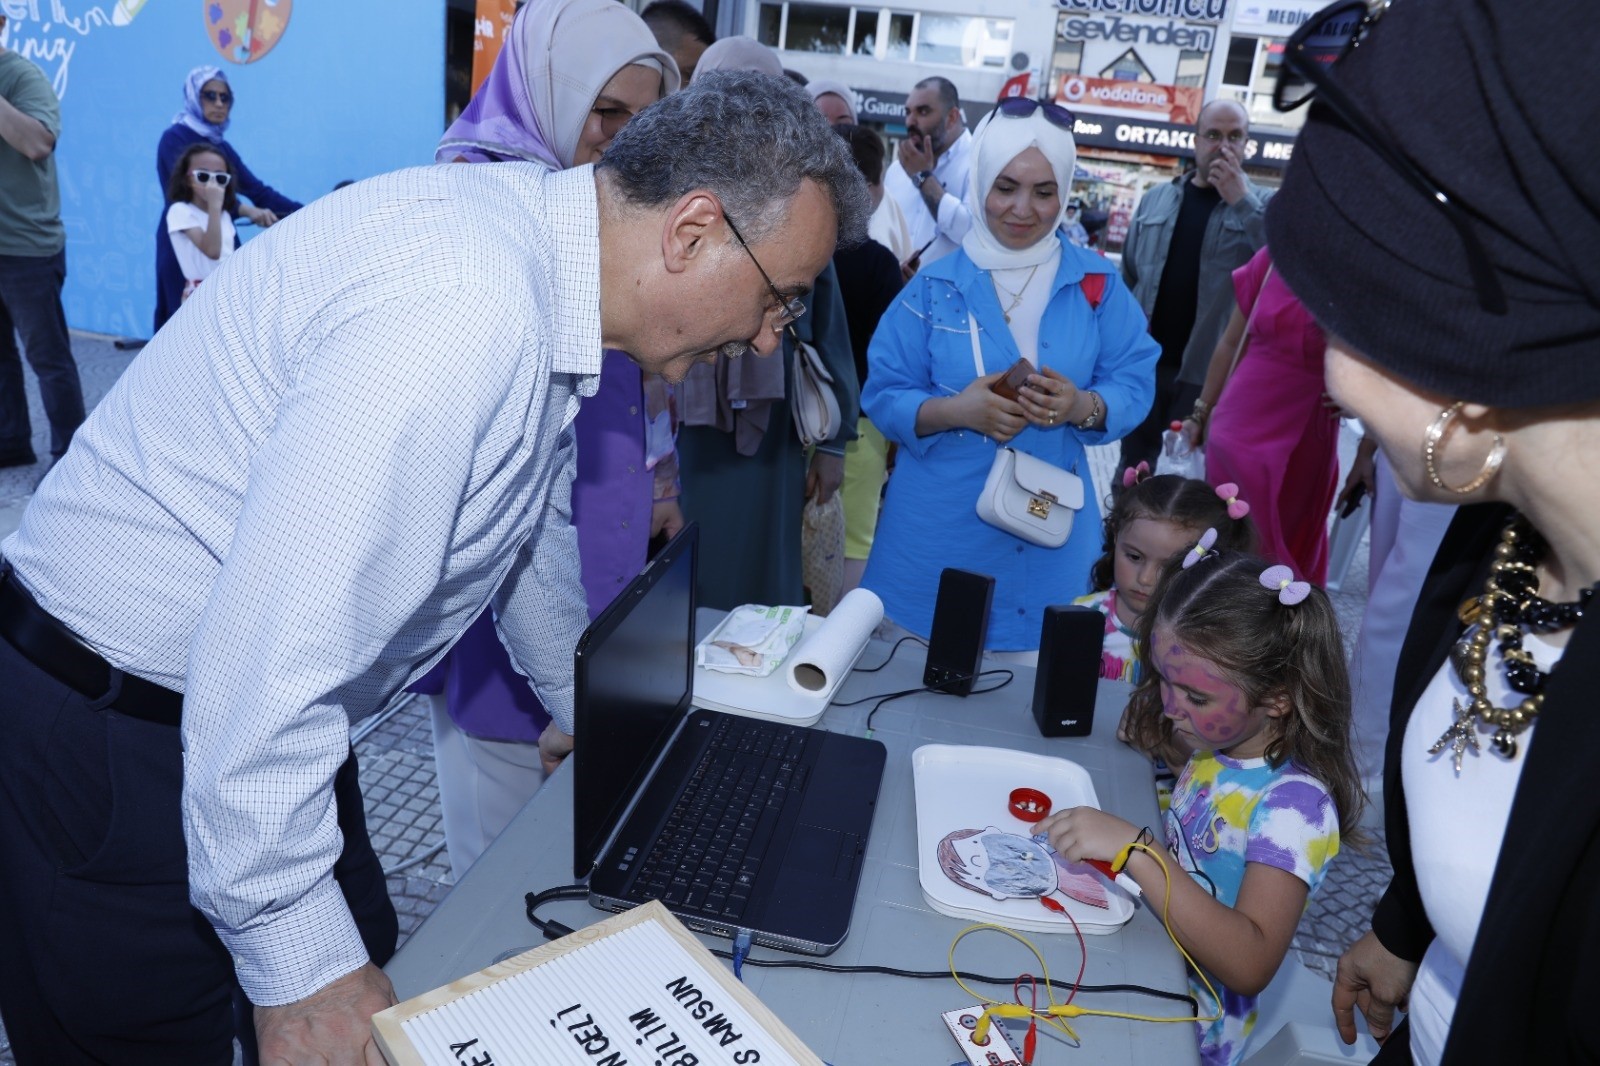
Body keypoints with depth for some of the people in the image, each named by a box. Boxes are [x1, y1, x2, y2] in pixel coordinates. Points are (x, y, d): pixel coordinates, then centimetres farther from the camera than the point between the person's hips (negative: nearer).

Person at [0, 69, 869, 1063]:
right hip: (109, 747, -8)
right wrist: (302, 970, -21)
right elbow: (268, 654, -33)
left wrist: (582, 709, 29)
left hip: (276, 718, 9)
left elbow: (535, 521, 15)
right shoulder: (461, 314, -33)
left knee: (363, 981, 19)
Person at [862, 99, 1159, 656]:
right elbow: (883, 395, -3)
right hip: (938, 532, 0)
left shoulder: (1097, 285, 2)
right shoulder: (934, 286, -1)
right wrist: (955, 411, -21)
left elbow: (1133, 384, 1)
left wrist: (1083, 407, -20)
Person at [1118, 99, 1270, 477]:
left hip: (1211, 371, -2)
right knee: (1133, 469, 15)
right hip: (1145, 362, 3)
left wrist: (1241, 201, -20)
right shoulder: (1155, 200, 8)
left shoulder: (1260, 206, 0)